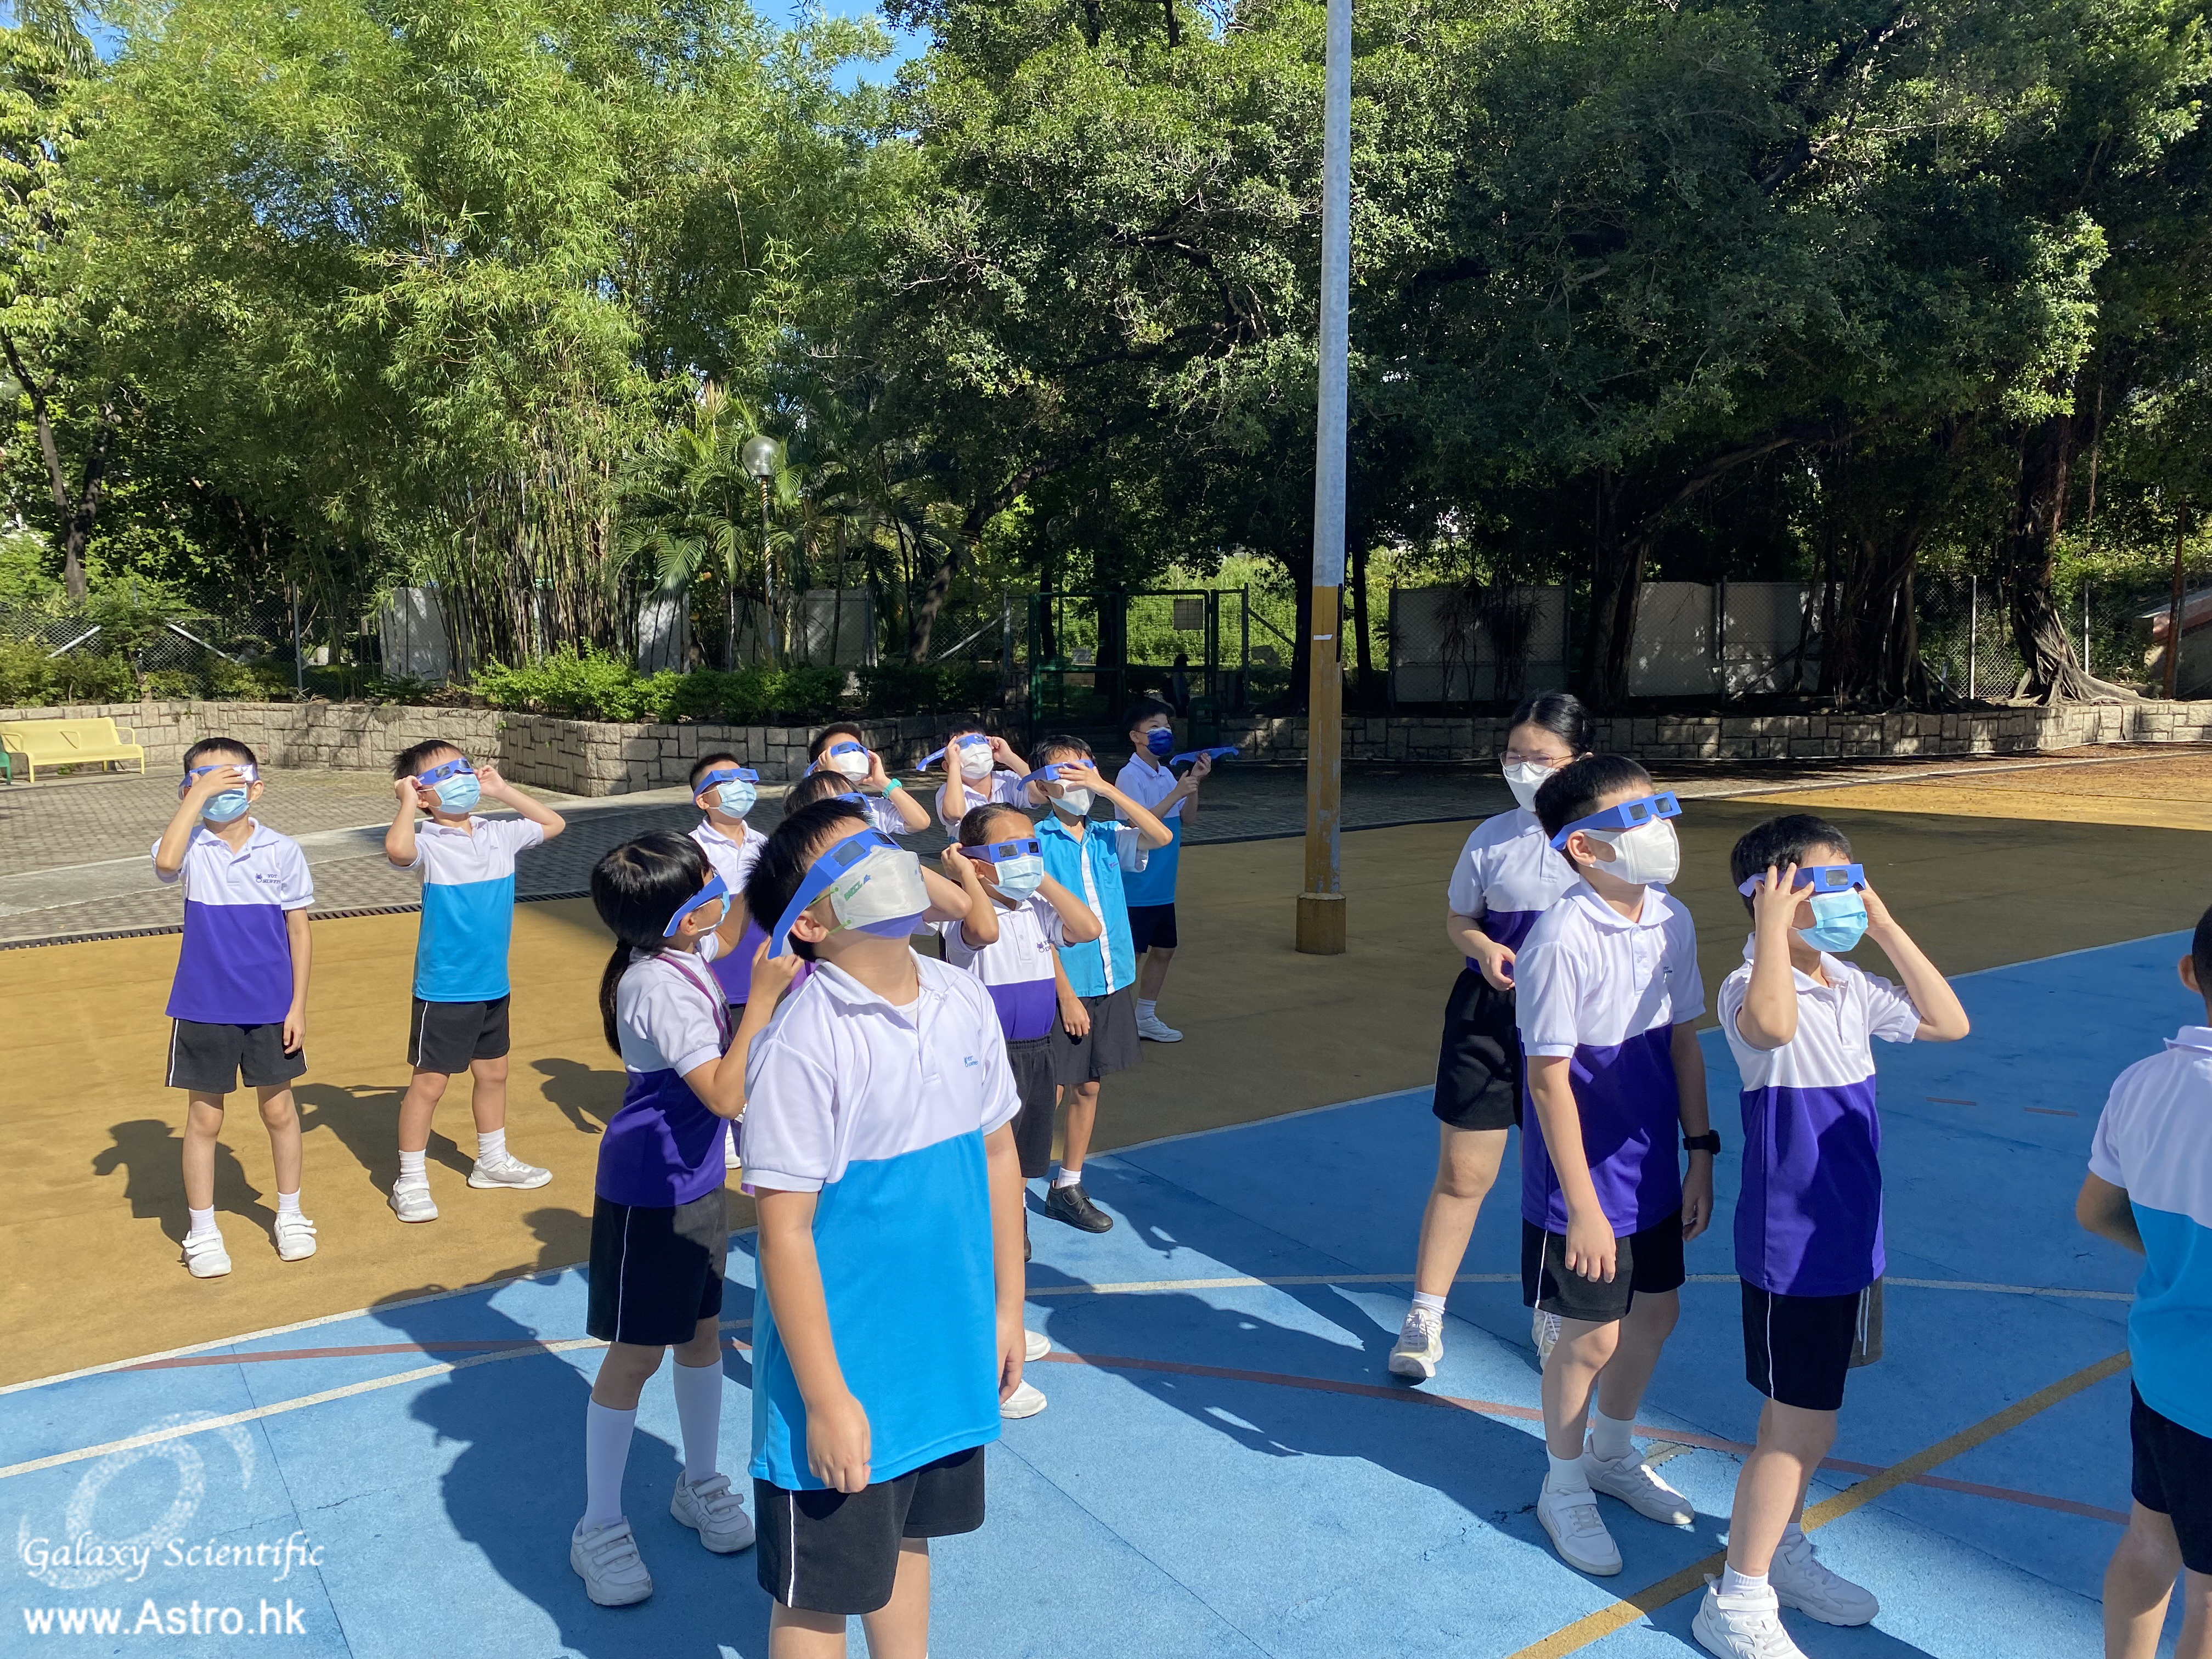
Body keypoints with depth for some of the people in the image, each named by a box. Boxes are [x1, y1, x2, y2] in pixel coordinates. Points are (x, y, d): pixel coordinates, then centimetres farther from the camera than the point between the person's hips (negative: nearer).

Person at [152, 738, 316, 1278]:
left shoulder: (282, 852, -5)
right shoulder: (192, 848, -6)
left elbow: (299, 933, -1)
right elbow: (165, 863, -33)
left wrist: (298, 1007, -3)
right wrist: (199, 795, -26)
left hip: (271, 1009, 1)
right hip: (204, 1009, 0)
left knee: (279, 1111, 13)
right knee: (204, 1119, 11)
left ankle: (290, 1215, 31)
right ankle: (202, 1230, 26)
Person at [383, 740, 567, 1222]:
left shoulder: (499, 834, 3)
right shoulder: (428, 843, -16)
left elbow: (553, 824, 19)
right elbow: (396, 848, -40)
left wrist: (502, 791, 10)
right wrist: (407, 801, -23)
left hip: (493, 983, 6)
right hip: (443, 989, -6)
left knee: (493, 1073, 20)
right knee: (429, 1082, 4)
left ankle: (493, 1161, 38)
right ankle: (410, 1180, 18)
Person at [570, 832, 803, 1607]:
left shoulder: (686, 952, -2)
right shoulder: (659, 986, -28)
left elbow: (726, 935, 25)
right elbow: (726, 1095, -31)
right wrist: (762, 998, -31)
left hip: (696, 1186, 9)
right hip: (647, 1196, -9)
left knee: (702, 1332, 19)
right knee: (634, 1355, 4)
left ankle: (701, 1484, 37)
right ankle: (600, 1529, 20)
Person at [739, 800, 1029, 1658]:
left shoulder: (964, 1000, -4)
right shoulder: (800, 1046, -23)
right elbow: (783, 1231, -19)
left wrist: (1007, 1308, 9)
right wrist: (826, 1399, -15)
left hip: (949, 1353, 5)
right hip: (845, 1369, -5)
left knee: (906, 1539, 26)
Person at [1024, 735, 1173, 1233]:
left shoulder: (1105, 837, 5)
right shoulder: (1036, 843, -10)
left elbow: (1162, 837, -10)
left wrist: (1107, 788, -12)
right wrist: (1067, 996, -15)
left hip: (1111, 984, 6)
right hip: (1063, 987, -6)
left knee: (1088, 1088, 15)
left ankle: (1068, 1187, 29)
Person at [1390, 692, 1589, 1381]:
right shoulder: (1492, 838, -1)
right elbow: (1458, 917, 9)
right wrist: (1483, 948, -13)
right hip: (1489, 1015, 1)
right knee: (1461, 1174, 4)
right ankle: (1425, 1318, 17)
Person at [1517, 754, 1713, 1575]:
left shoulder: (1672, 921, -2)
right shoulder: (1562, 939, -24)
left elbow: (1682, 1042, 8)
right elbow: (1549, 1078, -20)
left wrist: (1701, 1153, 9)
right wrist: (1582, 1206, -18)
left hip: (1655, 1171, 7)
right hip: (1585, 1179, -7)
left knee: (1654, 1315, 21)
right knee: (1588, 1337, 8)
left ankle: (1613, 1454, 47)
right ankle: (1563, 1485, 34)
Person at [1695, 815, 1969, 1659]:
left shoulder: (1853, 987, 5)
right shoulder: (1751, 988, -21)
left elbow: (1948, 1023, 9)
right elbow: (1773, 1025, -44)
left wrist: (1886, 927, 2)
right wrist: (1773, 924, -33)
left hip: (1851, 1237, 8)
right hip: (1790, 1245, -8)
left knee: (1803, 1416, 21)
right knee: (1802, 1427, -1)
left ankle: (1780, 1553, 40)